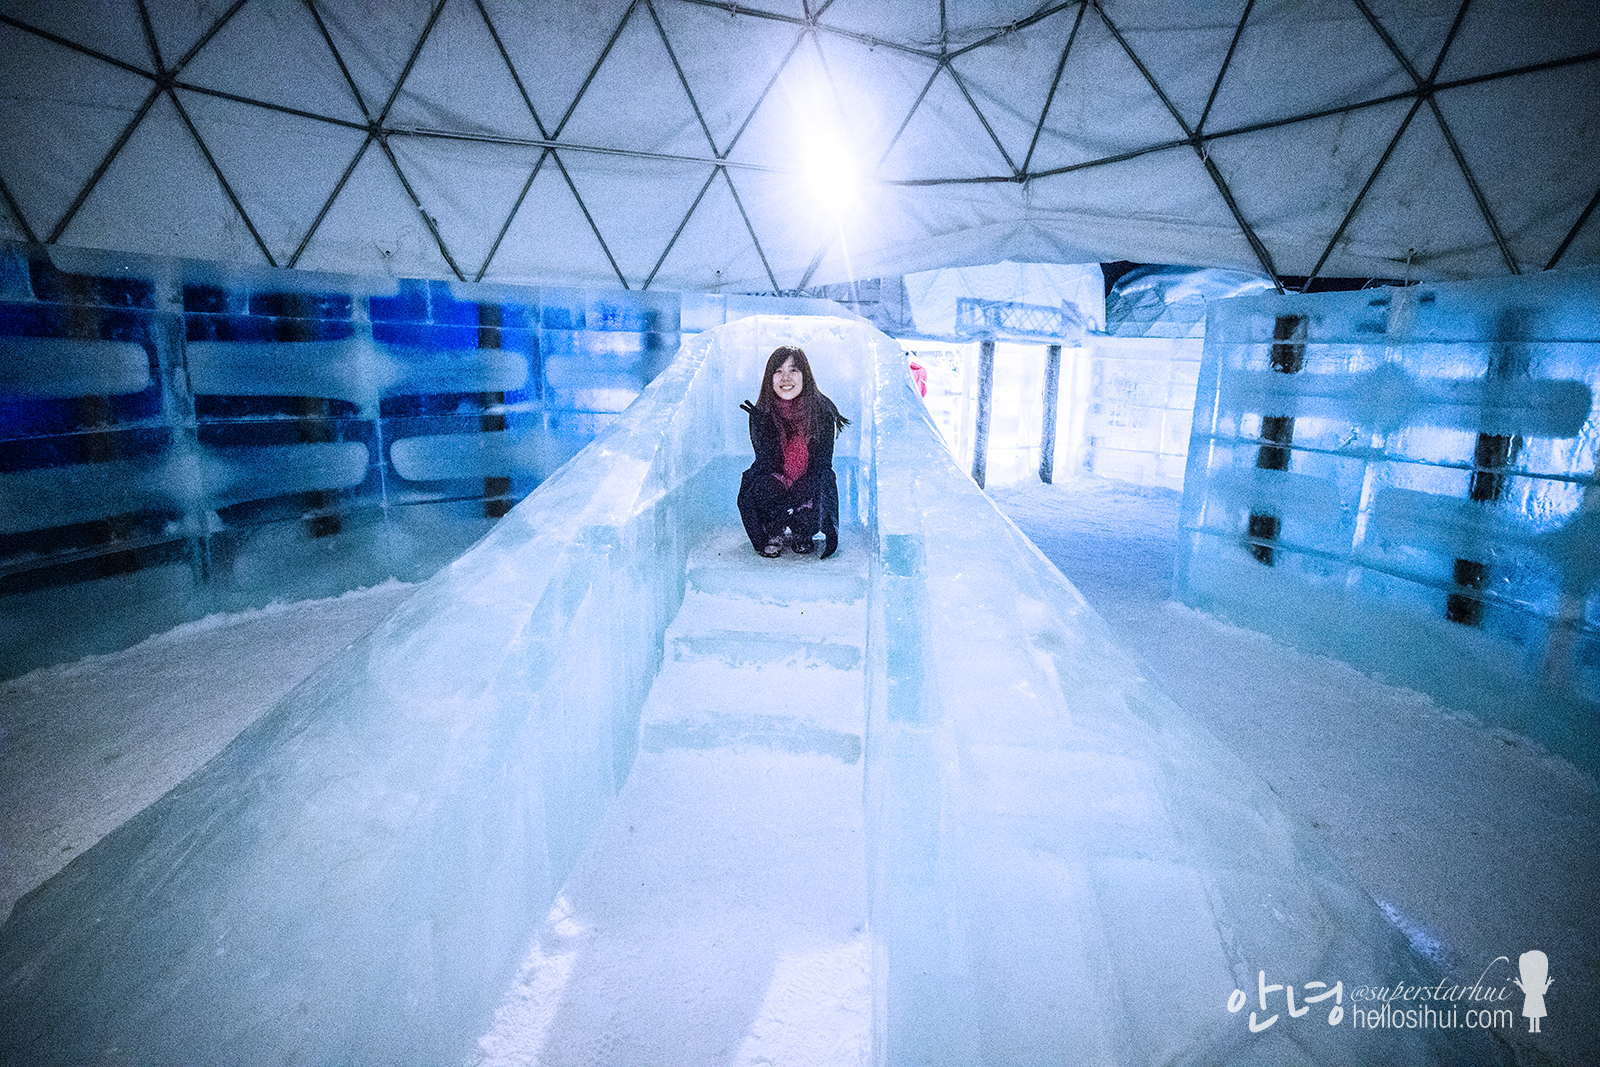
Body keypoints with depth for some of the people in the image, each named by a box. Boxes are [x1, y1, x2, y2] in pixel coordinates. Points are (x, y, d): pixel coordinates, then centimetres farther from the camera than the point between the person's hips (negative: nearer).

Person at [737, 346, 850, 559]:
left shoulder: (822, 410, -14)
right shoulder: (762, 412, -11)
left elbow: (822, 466, -16)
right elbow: (767, 464, -16)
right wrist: (760, 425, -32)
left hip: (809, 484, 0)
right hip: (775, 483, 0)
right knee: (751, 483, -31)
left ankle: (802, 533, 2)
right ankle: (773, 534, 3)